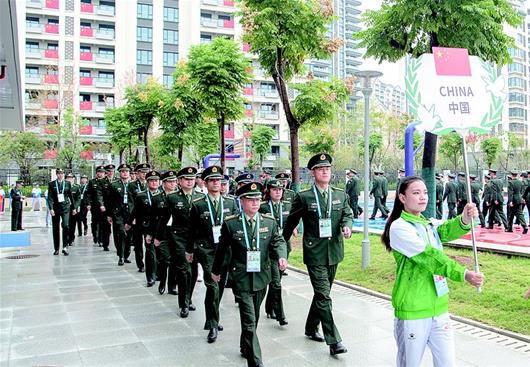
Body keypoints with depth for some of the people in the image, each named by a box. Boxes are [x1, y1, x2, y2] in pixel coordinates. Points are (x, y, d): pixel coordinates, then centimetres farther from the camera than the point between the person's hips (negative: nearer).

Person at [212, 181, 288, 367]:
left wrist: (281, 256, -24)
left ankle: (245, 347, 44)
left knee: (253, 318, 21)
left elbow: (278, 241, -2)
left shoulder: (269, 221, 2)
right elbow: (222, 249, 3)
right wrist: (216, 271, 13)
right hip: (241, 279, -4)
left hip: (262, 278, 4)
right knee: (249, 321, -8)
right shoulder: (230, 223, -6)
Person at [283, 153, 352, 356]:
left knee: (321, 293, 18)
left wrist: (347, 226, -16)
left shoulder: (341, 195, 8)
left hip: (334, 252, 5)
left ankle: (311, 328, 36)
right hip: (315, 253, -5)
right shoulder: (303, 197, -5)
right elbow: (290, 223, 2)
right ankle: (334, 341, -3)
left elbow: (348, 214, 7)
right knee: (324, 296, -8)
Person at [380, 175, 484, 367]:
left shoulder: (431, 223, 10)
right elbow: (429, 255, -21)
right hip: (412, 311, -6)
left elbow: (448, 230, -12)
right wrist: (463, 274, -29)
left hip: (439, 308, 6)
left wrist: (465, 219, -32)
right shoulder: (399, 227, -10)